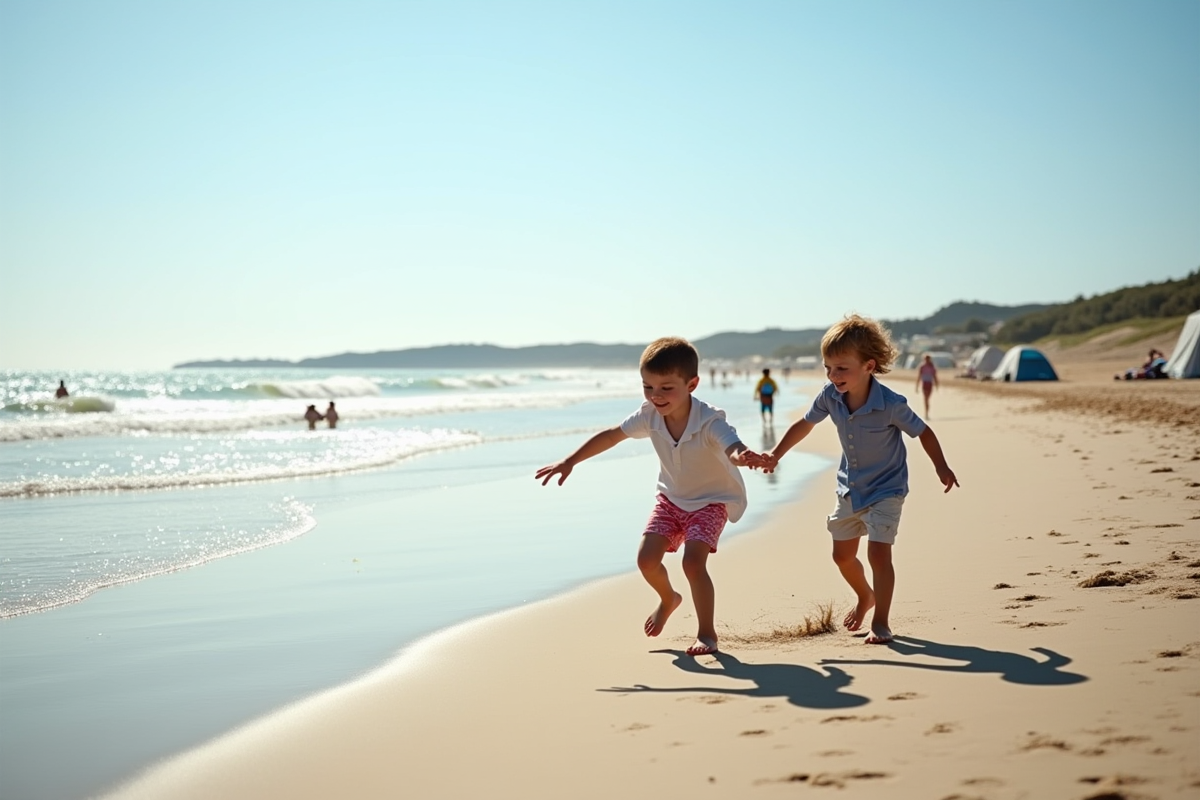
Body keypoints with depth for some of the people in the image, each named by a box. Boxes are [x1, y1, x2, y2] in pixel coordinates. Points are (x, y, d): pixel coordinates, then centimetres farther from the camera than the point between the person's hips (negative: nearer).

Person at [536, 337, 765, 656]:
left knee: (693, 562, -22)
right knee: (647, 558, -6)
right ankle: (668, 599, 28)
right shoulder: (650, 416, -16)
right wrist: (569, 461, -1)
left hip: (710, 501, -5)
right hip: (672, 498, 5)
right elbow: (612, 435, -2)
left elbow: (733, 448, -49)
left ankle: (706, 633, -4)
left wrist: (743, 456, -75)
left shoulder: (709, 422, -32)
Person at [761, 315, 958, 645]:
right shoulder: (830, 396, -14)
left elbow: (922, 431, -12)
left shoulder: (891, 404, -27)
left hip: (885, 490, -6)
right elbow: (805, 424, 3)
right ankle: (865, 596, 44)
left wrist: (941, 467, -14)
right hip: (849, 488, 6)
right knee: (842, 555, 15)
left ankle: (880, 621, 0)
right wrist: (775, 454, -1)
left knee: (878, 553, -15)